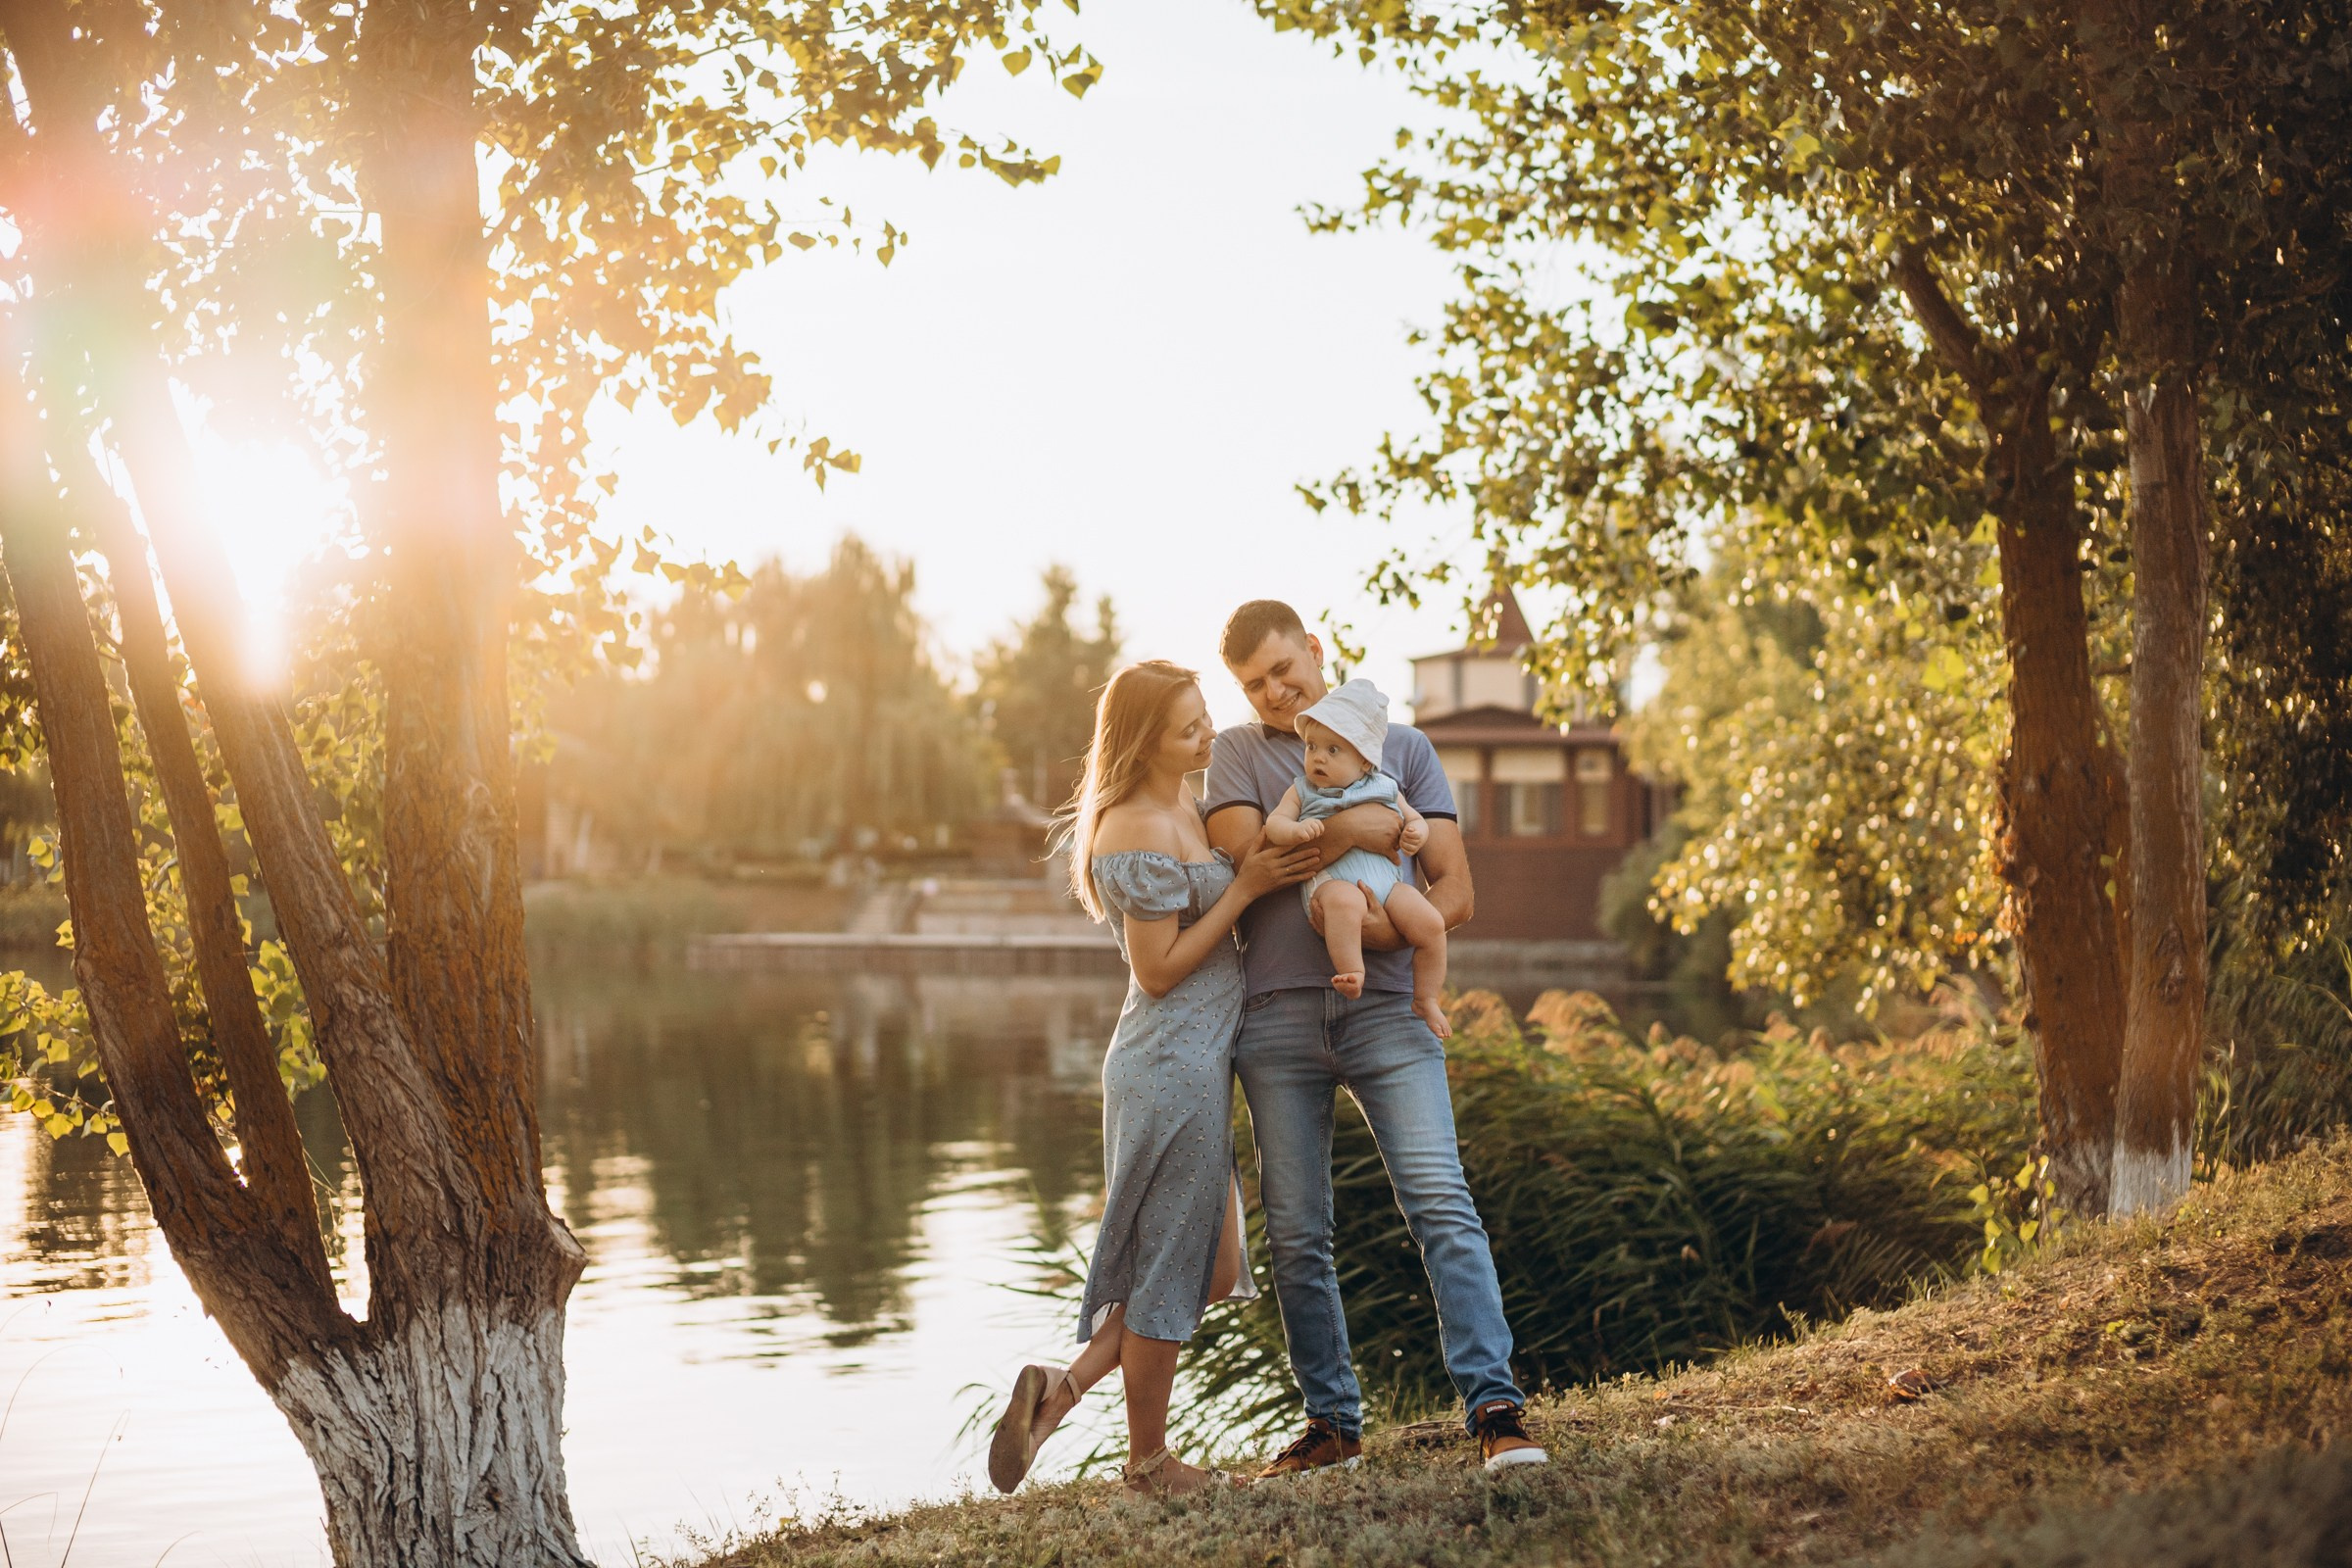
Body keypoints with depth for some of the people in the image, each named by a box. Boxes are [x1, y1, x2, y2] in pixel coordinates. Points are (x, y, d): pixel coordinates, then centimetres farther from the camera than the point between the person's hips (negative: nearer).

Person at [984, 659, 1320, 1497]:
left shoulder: (1182, 808, 13)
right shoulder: (1141, 831, -17)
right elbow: (1159, 970, -17)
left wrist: (1248, 861, 7)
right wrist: (1244, 887, -16)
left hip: (1194, 1060, 10)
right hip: (1173, 1062, -10)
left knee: (1215, 1268, 15)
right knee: (1172, 1266, 2)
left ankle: (1062, 1387, 15)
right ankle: (1147, 1461, 16)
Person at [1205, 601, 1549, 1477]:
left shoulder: (1403, 748, 16)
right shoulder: (1238, 754, 15)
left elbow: (1454, 891, 8)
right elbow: (1243, 853, -6)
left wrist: (1394, 926, -12)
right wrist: (1363, 829, -5)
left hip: (1384, 1006, -1)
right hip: (1277, 1012, 1)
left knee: (1441, 1203, -14)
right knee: (1296, 1235, 3)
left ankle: (1494, 1406, -17)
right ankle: (1332, 1422, 14)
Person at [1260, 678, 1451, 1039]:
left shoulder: (1384, 788, 19)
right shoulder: (1302, 790, 16)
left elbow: (1415, 819, 27)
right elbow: (1274, 823, 5)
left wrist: (1417, 832, 2)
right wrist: (1296, 830, -18)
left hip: (1387, 880, 3)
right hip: (1329, 879, -3)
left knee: (1431, 924, -18)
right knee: (1345, 901, -40)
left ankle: (1426, 1000, -1)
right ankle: (1351, 974, -37)